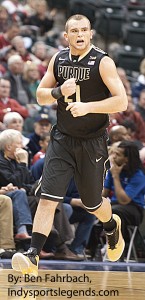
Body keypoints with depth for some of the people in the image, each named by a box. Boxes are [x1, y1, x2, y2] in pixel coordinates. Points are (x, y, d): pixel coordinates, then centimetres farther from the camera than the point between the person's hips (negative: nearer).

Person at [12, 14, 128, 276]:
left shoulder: (102, 62, -11)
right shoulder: (58, 60, 3)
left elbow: (121, 101, -16)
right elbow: (40, 95, 10)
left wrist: (88, 107, -28)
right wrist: (59, 92, -12)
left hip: (92, 143, -2)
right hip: (62, 139, 2)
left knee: (93, 203, 13)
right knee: (48, 198, -11)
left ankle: (112, 226, 48)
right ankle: (33, 257, -16)